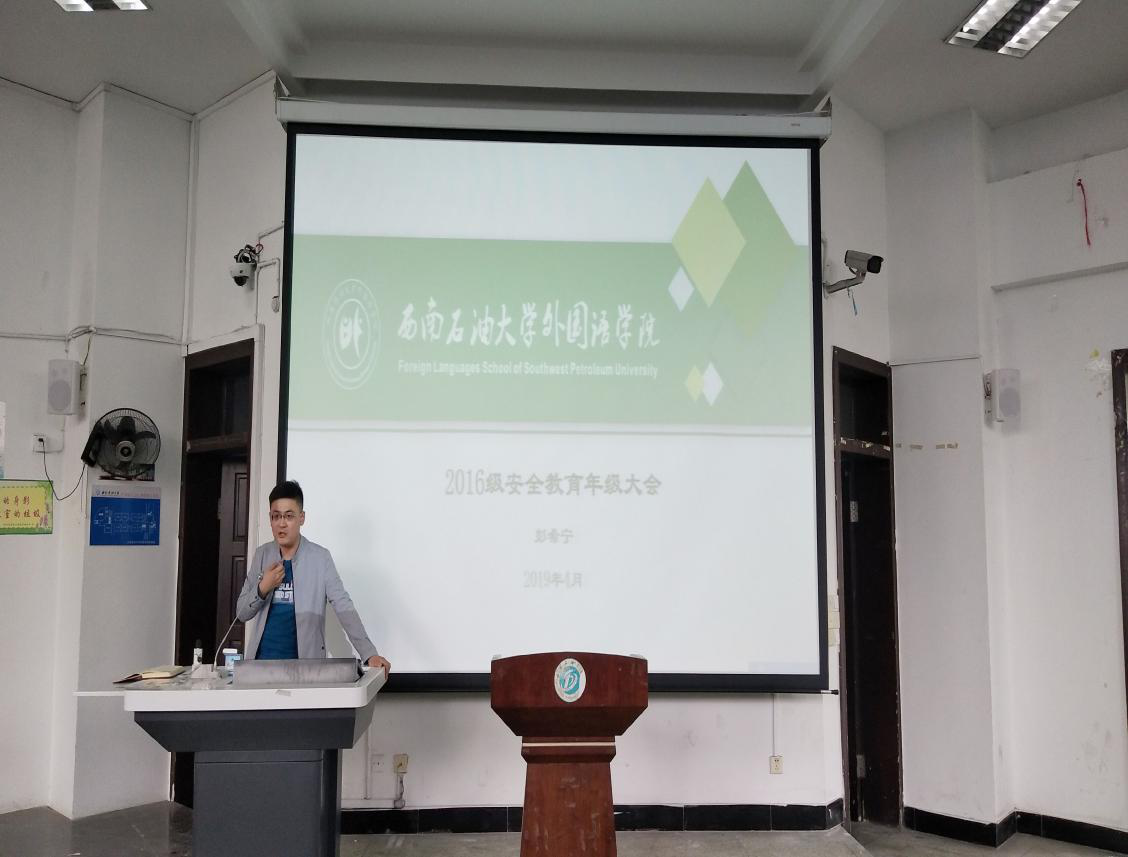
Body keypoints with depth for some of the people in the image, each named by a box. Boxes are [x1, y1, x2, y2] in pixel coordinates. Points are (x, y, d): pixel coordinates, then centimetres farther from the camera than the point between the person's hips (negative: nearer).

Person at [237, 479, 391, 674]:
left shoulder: (320, 558, -3)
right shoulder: (262, 555, 5)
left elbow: (344, 608, -10)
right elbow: (242, 613, 10)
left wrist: (369, 654, -20)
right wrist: (263, 588, -9)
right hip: (262, 660, 2)